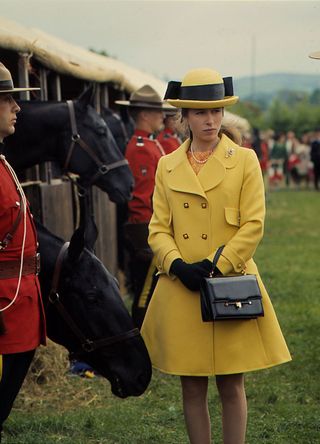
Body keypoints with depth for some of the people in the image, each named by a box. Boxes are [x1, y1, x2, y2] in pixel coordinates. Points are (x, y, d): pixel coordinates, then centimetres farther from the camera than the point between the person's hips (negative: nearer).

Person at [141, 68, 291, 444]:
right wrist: (178, 265, -12)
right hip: (181, 291, 2)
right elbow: (158, 229, 5)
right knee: (192, 388, 8)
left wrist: (215, 266, -15)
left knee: (231, 386, 3)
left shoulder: (245, 161, 0)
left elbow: (253, 226, -6)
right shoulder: (167, 166, 8)